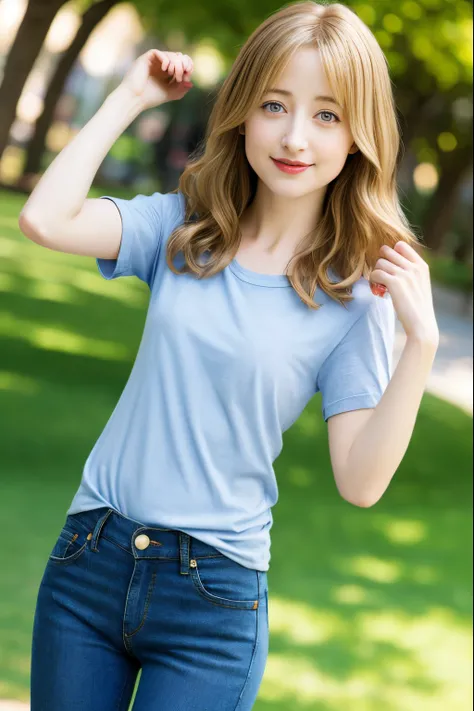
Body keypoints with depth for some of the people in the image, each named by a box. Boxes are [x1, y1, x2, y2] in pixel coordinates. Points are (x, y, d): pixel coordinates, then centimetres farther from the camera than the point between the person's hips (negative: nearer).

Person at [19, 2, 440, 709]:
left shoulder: (354, 293, -5)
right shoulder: (184, 227, 2)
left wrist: (422, 340, -21)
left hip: (213, 597, -2)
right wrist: (129, 98, -6)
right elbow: (44, 219, -14)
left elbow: (360, 482, -11)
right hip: (88, 561, 3)